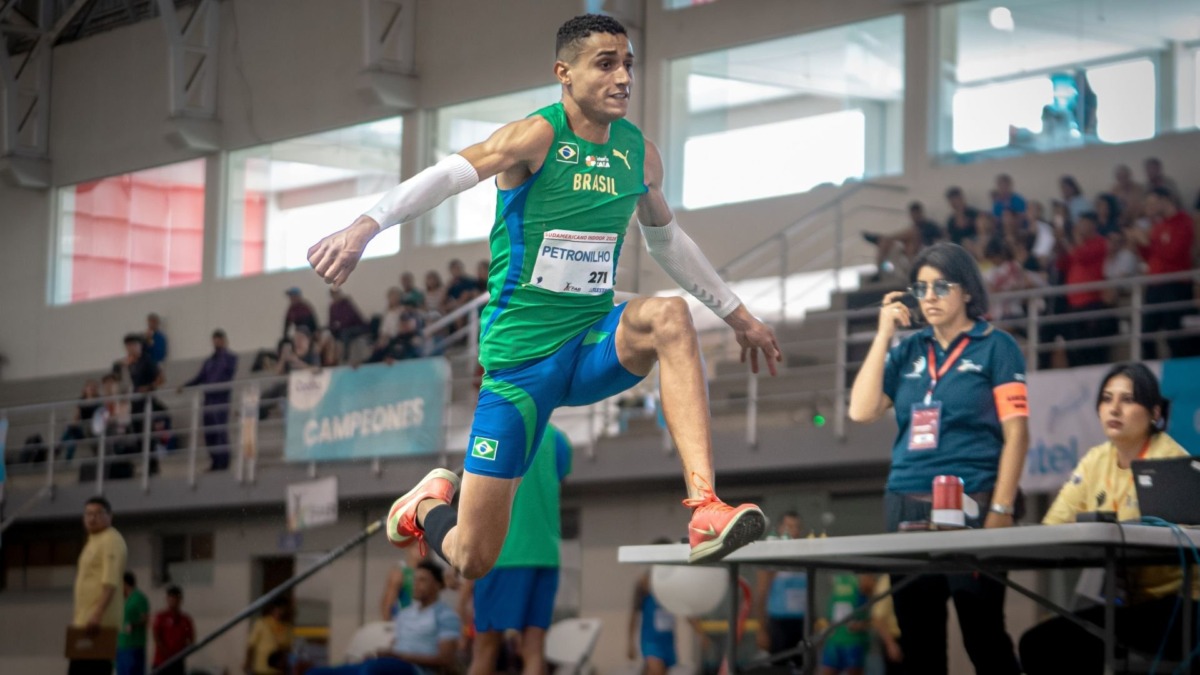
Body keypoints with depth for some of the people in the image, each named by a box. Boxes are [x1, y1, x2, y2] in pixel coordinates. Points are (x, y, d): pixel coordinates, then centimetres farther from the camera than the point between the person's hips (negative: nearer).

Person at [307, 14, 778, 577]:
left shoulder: (640, 154, 5)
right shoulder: (539, 136, -12)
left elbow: (666, 241, 24)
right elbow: (449, 174, -28)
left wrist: (734, 312, 29)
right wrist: (366, 226, -43)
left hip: (593, 347, 4)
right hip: (521, 356, -4)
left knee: (668, 317, -31)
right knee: (472, 560, -3)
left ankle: (705, 510, -38)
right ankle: (428, 503, 37)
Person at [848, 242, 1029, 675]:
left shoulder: (995, 347, 2)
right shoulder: (908, 350, 15)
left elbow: (1016, 433, -4)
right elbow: (862, 411, 5)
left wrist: (1001, 510, -13)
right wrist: (883, 335, 4)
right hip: (907, 507, 5)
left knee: (983, 635, -6)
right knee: (918, 639, 5)